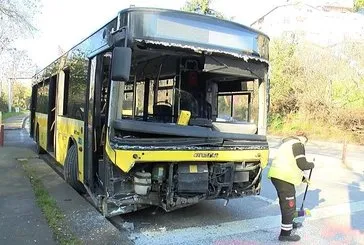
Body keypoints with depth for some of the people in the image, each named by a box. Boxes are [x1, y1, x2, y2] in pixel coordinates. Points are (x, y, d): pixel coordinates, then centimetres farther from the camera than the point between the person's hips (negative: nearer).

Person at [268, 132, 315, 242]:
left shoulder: (287, 144, 26)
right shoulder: (298, 144, -5)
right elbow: (302, 164, -12)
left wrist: (302, 178, 31)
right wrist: (311, 165, 9)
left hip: (277, 175, 10)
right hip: (284, 177, -10)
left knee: (286, 202, 26)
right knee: (289, 204, -1)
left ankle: (289, 223, 44)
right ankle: (285, 233, 6)